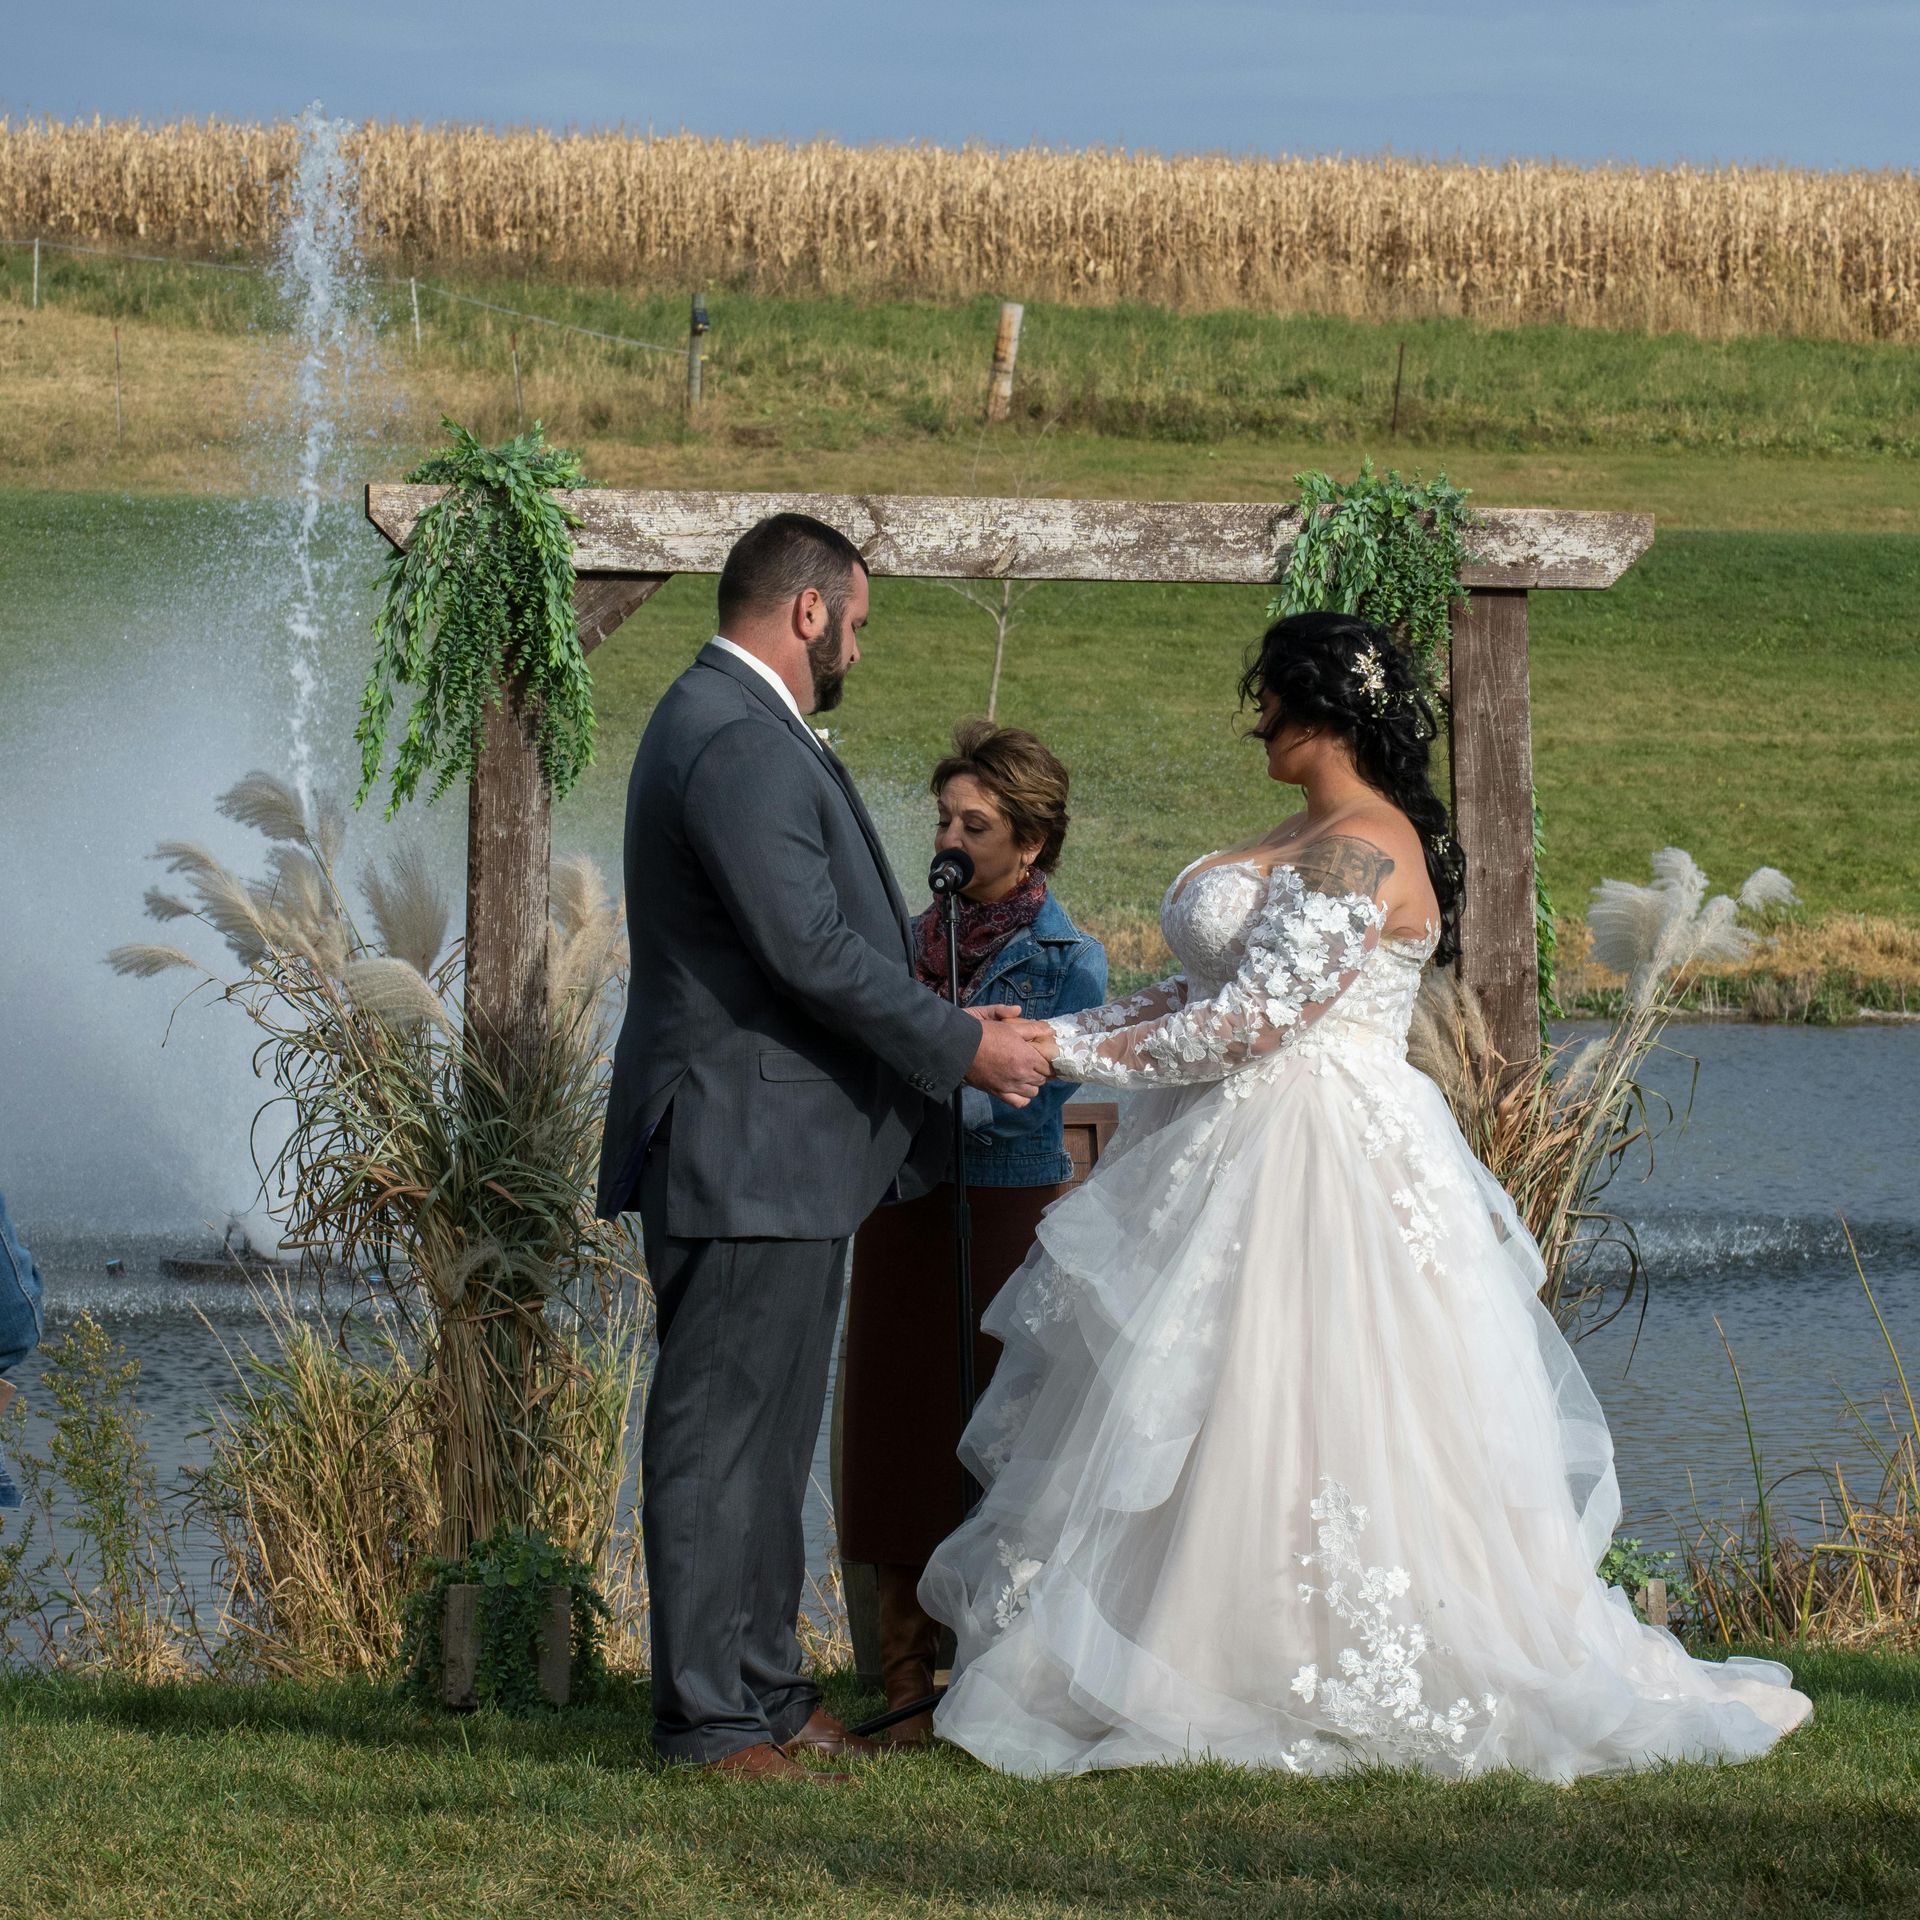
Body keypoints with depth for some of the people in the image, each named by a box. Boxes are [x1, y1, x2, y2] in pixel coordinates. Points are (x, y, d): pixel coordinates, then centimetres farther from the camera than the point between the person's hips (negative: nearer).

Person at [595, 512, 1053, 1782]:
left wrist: (961, 1019, 15)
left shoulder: (741, 728, 17)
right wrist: (962, 1046, -13)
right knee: (721, 1432, -5)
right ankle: (708, 1718, -1)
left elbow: (845, 927, 21)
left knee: (768, 1434, 16)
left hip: (782, 1150, 11)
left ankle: (763, 1689, 24)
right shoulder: (737, 744, -18)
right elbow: (811, 948, -22)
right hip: (746, 1149, -11)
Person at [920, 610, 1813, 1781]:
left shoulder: (1362, 847, -15)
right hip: (1252, 1159, 10)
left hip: (1319, 1167, -10)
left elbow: (1257, 1014, -21)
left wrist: (1078, 1051, -16)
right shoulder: (1309, 839, 16)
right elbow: (1205, 990, 16)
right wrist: (1064, 1033, 6)